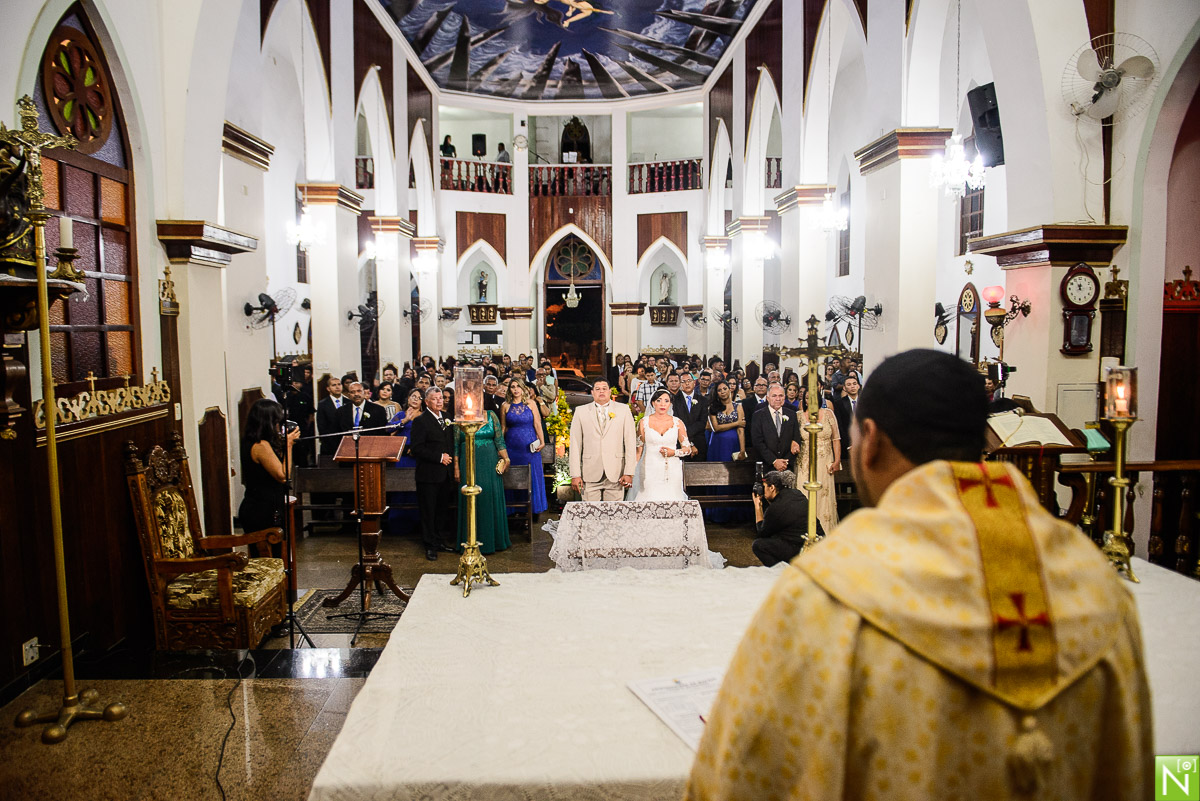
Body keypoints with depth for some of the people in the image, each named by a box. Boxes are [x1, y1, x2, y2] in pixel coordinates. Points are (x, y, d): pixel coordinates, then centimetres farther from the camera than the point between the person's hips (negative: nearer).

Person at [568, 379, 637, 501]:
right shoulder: (581, 411, 9)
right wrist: (575, 475, -2)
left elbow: (630, 443, 4)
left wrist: (629, 473, -3)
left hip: (615, 475, 0)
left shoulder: (623, 410, 9)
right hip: (590, 475, 0)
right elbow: (575, 445, 5)